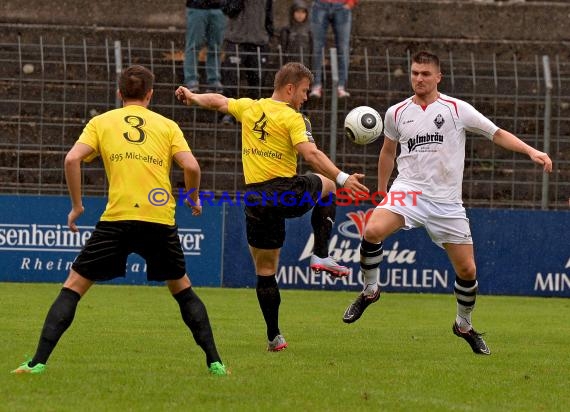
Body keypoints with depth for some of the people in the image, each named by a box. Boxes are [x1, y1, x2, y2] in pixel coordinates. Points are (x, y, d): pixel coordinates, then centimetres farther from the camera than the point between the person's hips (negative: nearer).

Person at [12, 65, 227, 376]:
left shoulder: (101, 122, 11)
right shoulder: (167, 125, 12)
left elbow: (72, 159, -3)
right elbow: (191, 166, -1)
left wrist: (77, 204, 6)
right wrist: (193, 199, 18)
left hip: (117, 219, -1)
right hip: (161, 220, 1)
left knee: (73, 286, 6)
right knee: (182, 289, 21)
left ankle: (39, 361, -6)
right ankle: (214, 361, 15)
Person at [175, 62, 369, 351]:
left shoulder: (249, 108, 9)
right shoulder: (293, 119, -7)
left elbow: (217, 101, 26)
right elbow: (310, 154, -20)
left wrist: (192, 97, 45)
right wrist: (342, 178, -23)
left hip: (257, 200, 4)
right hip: (288, 192, -4)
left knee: (264, 269, 10)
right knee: (326, 185, 30)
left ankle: (274, 336, 8)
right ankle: (321, 256, 20)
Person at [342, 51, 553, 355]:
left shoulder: (457, 109, 0)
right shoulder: (397, 113, 8)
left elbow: (496, 134, 2)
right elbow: (388, 151, 24)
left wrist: (531, 151, -11)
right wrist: (381, 190, 26)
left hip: (447, 202, 0)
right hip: (408, 191, 0)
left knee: (467, 269, -1)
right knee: (372, 230, -29)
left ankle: (464, 324, 25)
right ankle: (369, 291, -5)